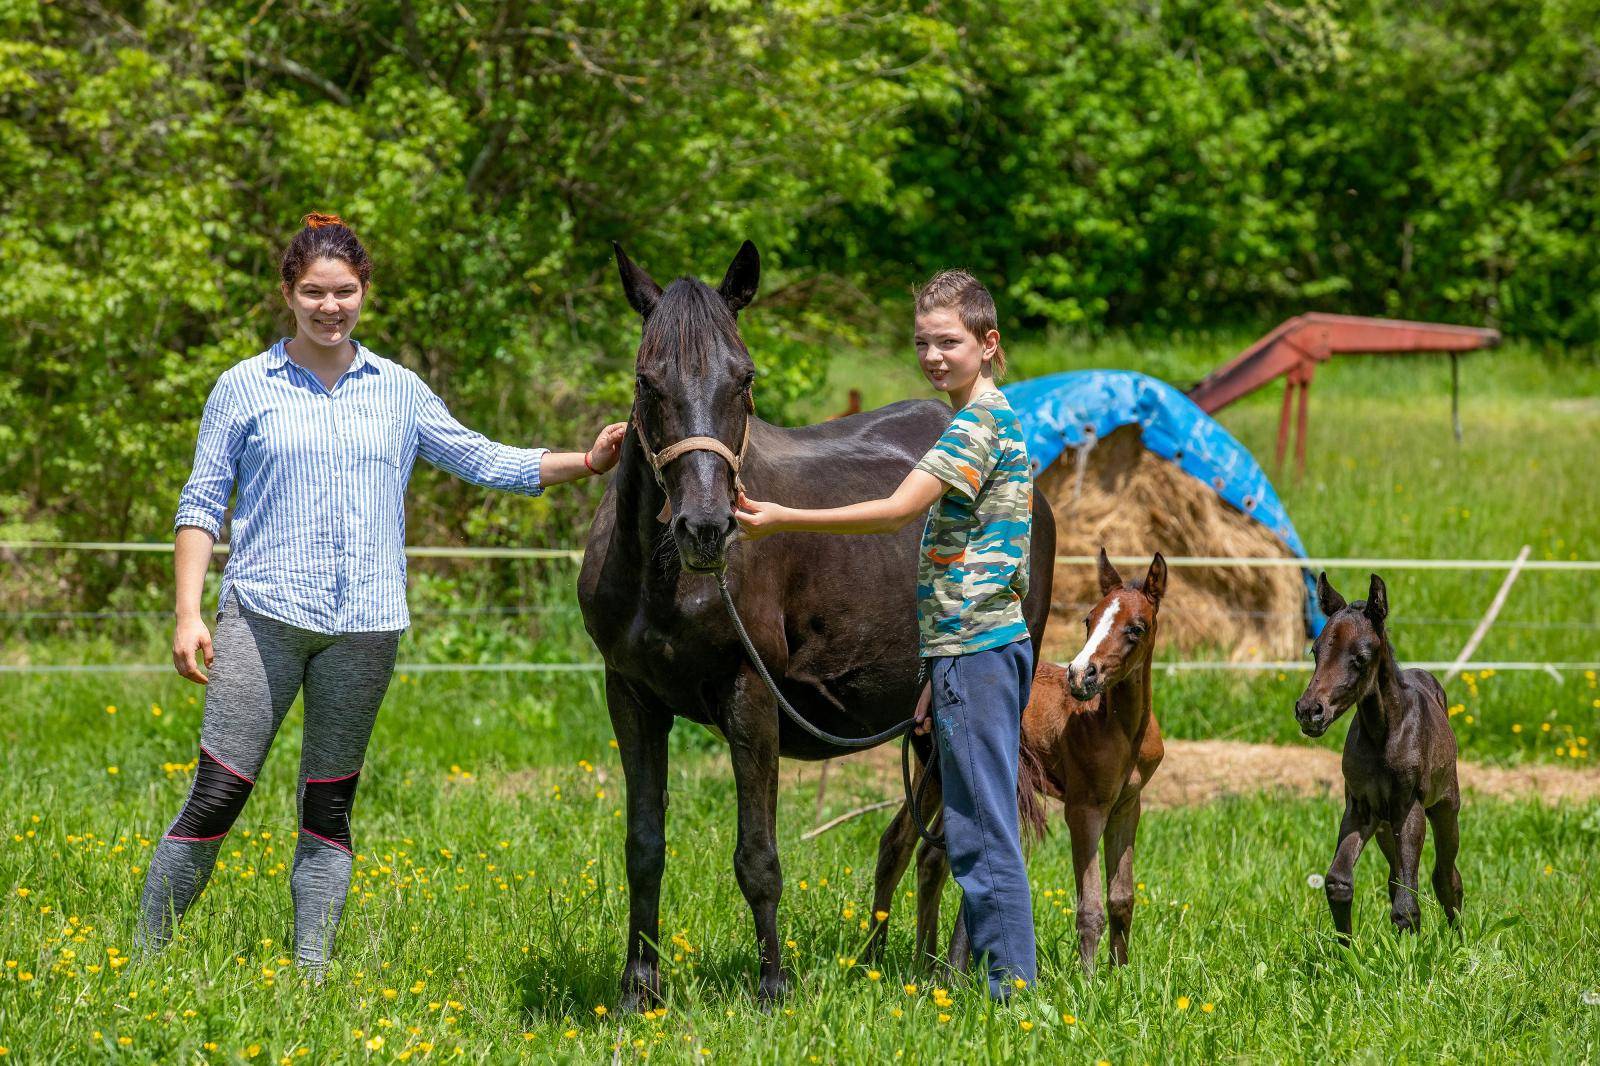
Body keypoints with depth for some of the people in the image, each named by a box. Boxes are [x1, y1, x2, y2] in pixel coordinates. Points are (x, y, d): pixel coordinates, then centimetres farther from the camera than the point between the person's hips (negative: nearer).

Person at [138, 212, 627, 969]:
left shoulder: (399, 392, 11)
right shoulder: (245, 388, 3)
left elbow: (483, 462, 17)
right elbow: (201, 502, 4)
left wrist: (586, 462, 5)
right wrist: (188, 615, -5)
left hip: (365, 624, 3)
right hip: (265, 614, -3)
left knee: (330, 806, 7)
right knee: (217, 795, -8)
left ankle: (312, 972, 12)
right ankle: (143, 955, 0)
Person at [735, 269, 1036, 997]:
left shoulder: (976, 424, -12)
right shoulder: (991, 420, 20)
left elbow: (898, 511, -22)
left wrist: (782, 520, -20)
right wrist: (940, 676, 20)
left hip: (977, 649, -11)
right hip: (984, 644, 11)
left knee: (981, 831, -9)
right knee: (977, 829, 13)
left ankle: (1013, 988, -7)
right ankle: (993, 977, 17)